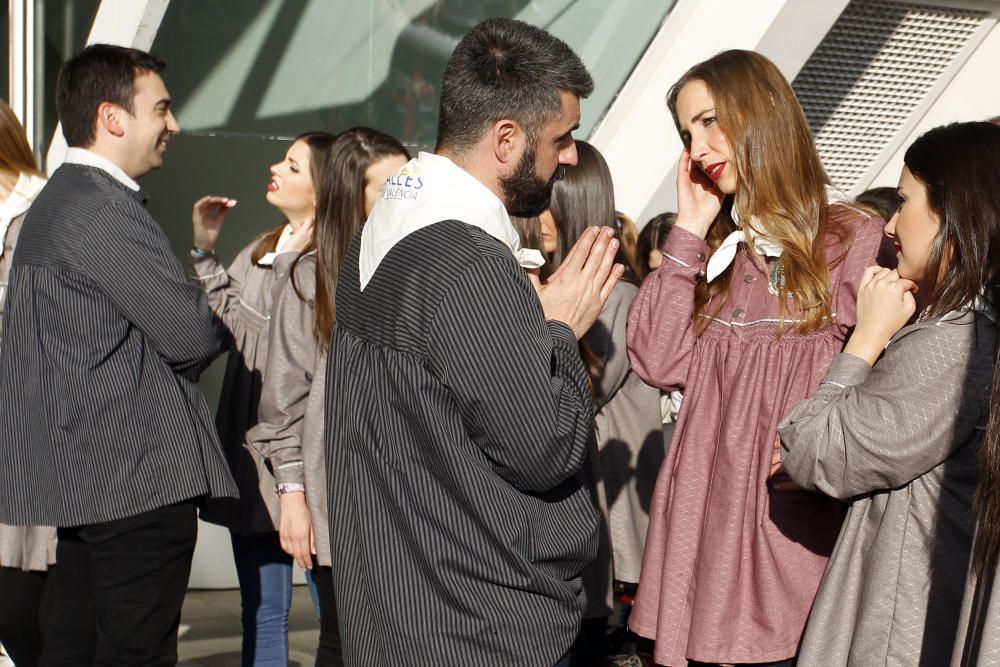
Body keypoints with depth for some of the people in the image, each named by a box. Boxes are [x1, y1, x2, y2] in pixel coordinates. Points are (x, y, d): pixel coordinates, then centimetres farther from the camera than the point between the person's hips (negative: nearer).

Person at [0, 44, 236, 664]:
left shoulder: (58, 200, 18)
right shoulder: (105, 211, -17)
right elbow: (190, 335, -18)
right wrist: (215, 325, 3)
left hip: (82, 474, 11)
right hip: (141, 476, -11)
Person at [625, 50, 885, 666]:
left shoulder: (855, 239, -2)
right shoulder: (715, 246, 15)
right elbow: (659, 363, 1)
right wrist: (689, 232, 2)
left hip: (796, 520, -4)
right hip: (705, 517, 5)